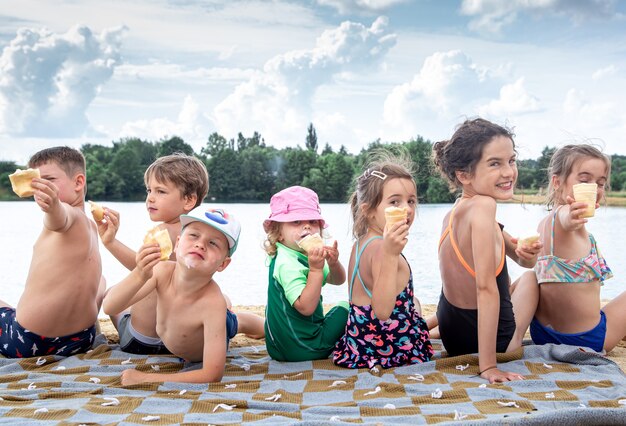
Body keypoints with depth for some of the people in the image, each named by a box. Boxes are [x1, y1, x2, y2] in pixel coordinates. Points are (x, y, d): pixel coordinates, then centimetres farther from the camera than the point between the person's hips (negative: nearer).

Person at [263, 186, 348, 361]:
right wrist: (316, 269, -33)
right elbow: (306, 307, -31)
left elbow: (338, 280, 8)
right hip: (302, 348, -9)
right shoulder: (287, 263, -25)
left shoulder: (304, 256, 4)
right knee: (346, 308, 4)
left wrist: (333, 263, -13)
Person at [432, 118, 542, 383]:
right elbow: (486, 288, -31)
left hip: (450, 330, 7)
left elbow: (525, 261, 7)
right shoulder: (483, 205, -27)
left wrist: (527, 254, -16)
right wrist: (488, 366, -30)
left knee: (528, 278, 34)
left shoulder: (456, 211, -2)